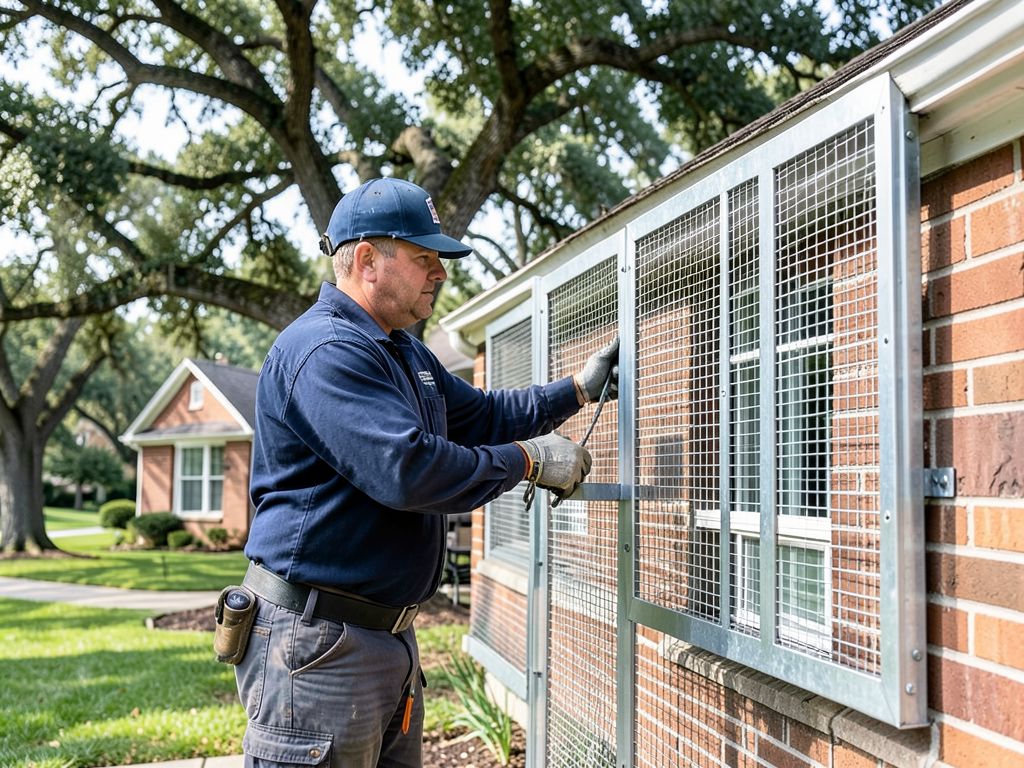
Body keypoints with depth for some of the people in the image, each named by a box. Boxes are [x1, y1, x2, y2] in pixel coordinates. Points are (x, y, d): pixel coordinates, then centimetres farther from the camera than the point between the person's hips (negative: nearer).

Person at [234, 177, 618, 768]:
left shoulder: (405, 354, 18)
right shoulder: (325, 350, -18)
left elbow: (481, 415, 27)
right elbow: (406, 469, -28)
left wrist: (580, 388, 18)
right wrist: (529, 460, -17)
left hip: (390, 633, 10)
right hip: (319, 643, -10)